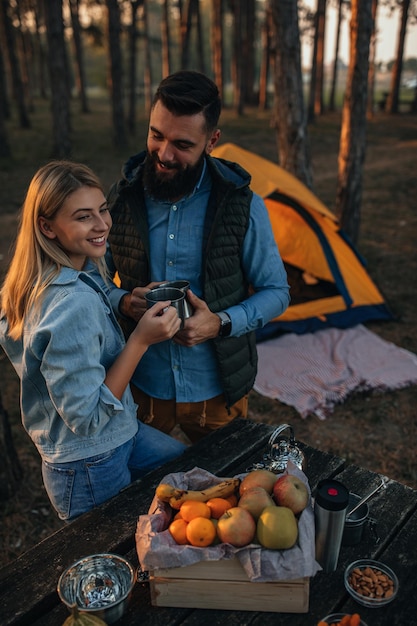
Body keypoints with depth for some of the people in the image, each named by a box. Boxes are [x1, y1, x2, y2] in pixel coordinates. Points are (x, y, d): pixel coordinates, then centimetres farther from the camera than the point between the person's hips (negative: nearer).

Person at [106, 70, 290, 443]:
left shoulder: (242, 206, -14)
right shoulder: (123, 199, -8)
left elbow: (276, 293, -5)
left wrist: (221, 323, -22)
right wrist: (123, 302, -19)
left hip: (216, 391, -1)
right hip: (141, 387, 2)